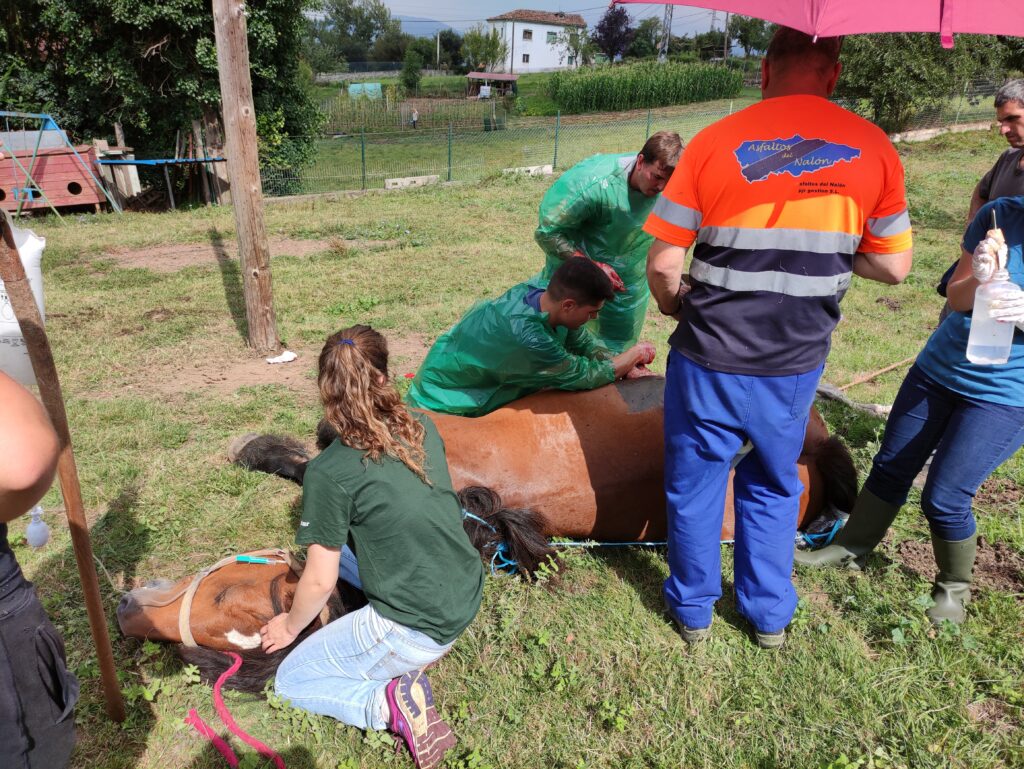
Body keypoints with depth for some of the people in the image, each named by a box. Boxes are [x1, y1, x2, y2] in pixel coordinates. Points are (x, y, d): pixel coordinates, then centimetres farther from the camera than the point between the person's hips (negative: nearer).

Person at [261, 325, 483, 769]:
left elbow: (320, 582, -10)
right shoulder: (423, 428, -1)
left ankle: (392, 704, -3)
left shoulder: (328, 472, -18)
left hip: (414, 630, -6)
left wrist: (290, 626, 12)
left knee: (290, 682, 18)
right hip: (467, 600, 6)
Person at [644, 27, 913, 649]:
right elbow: (894, 266, 3)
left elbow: (663, 263, -10)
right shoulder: (873, 149, -2)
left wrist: (676, 310, 10)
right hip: (797, 364, 3)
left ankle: (693, 610, 34)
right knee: (774, 487, 23)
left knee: (695, 485, 17)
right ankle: (770, 616, 37)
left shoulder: (715, 142, -9)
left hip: (710, 361, -2)